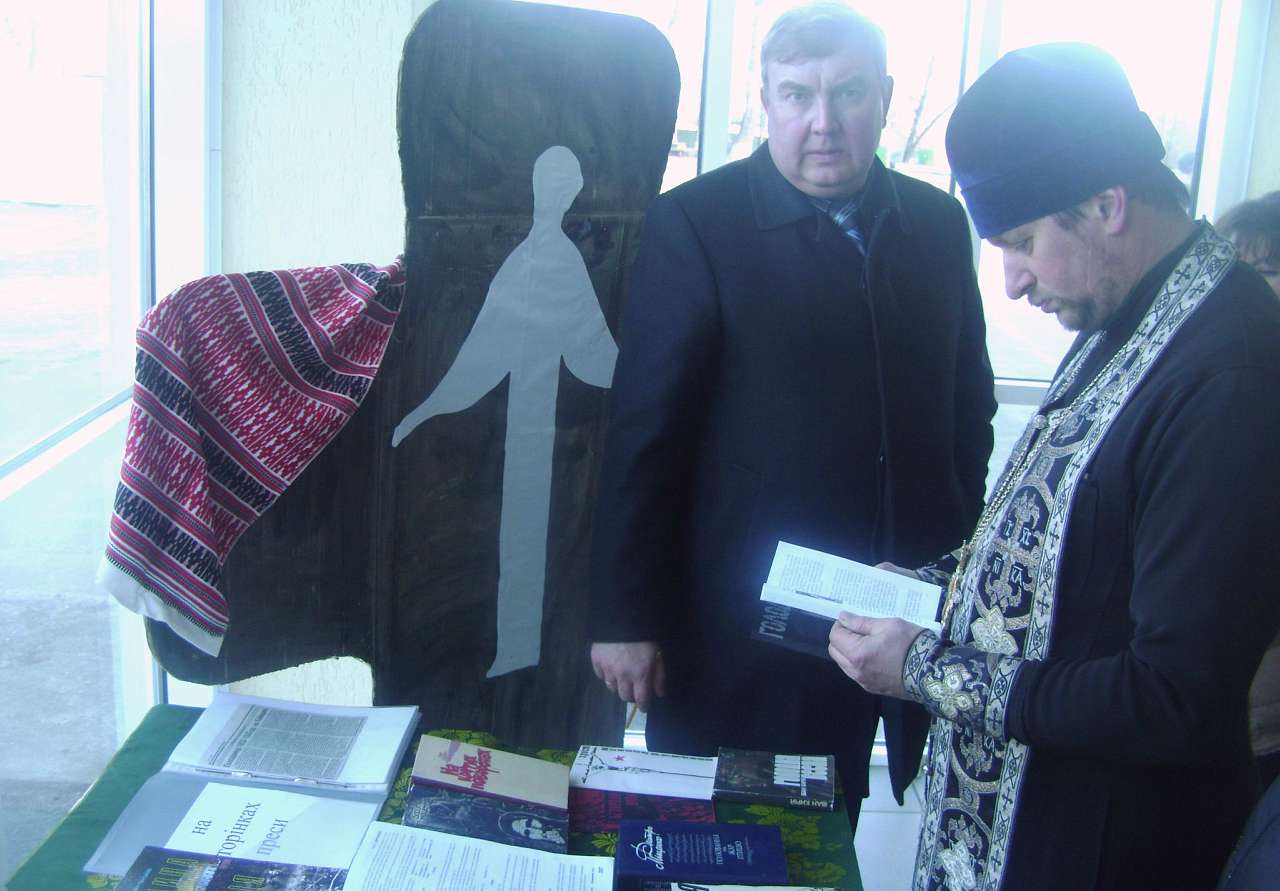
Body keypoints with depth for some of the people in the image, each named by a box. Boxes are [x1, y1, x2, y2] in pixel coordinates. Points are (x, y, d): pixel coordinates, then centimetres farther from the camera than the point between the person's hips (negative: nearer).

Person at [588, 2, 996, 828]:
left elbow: (969, 403, 12)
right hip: (740, 626, -4)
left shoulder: (939, 223, 4)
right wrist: (624, 616, -10)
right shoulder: (695, 224, -10)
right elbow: (641, 433, -11)